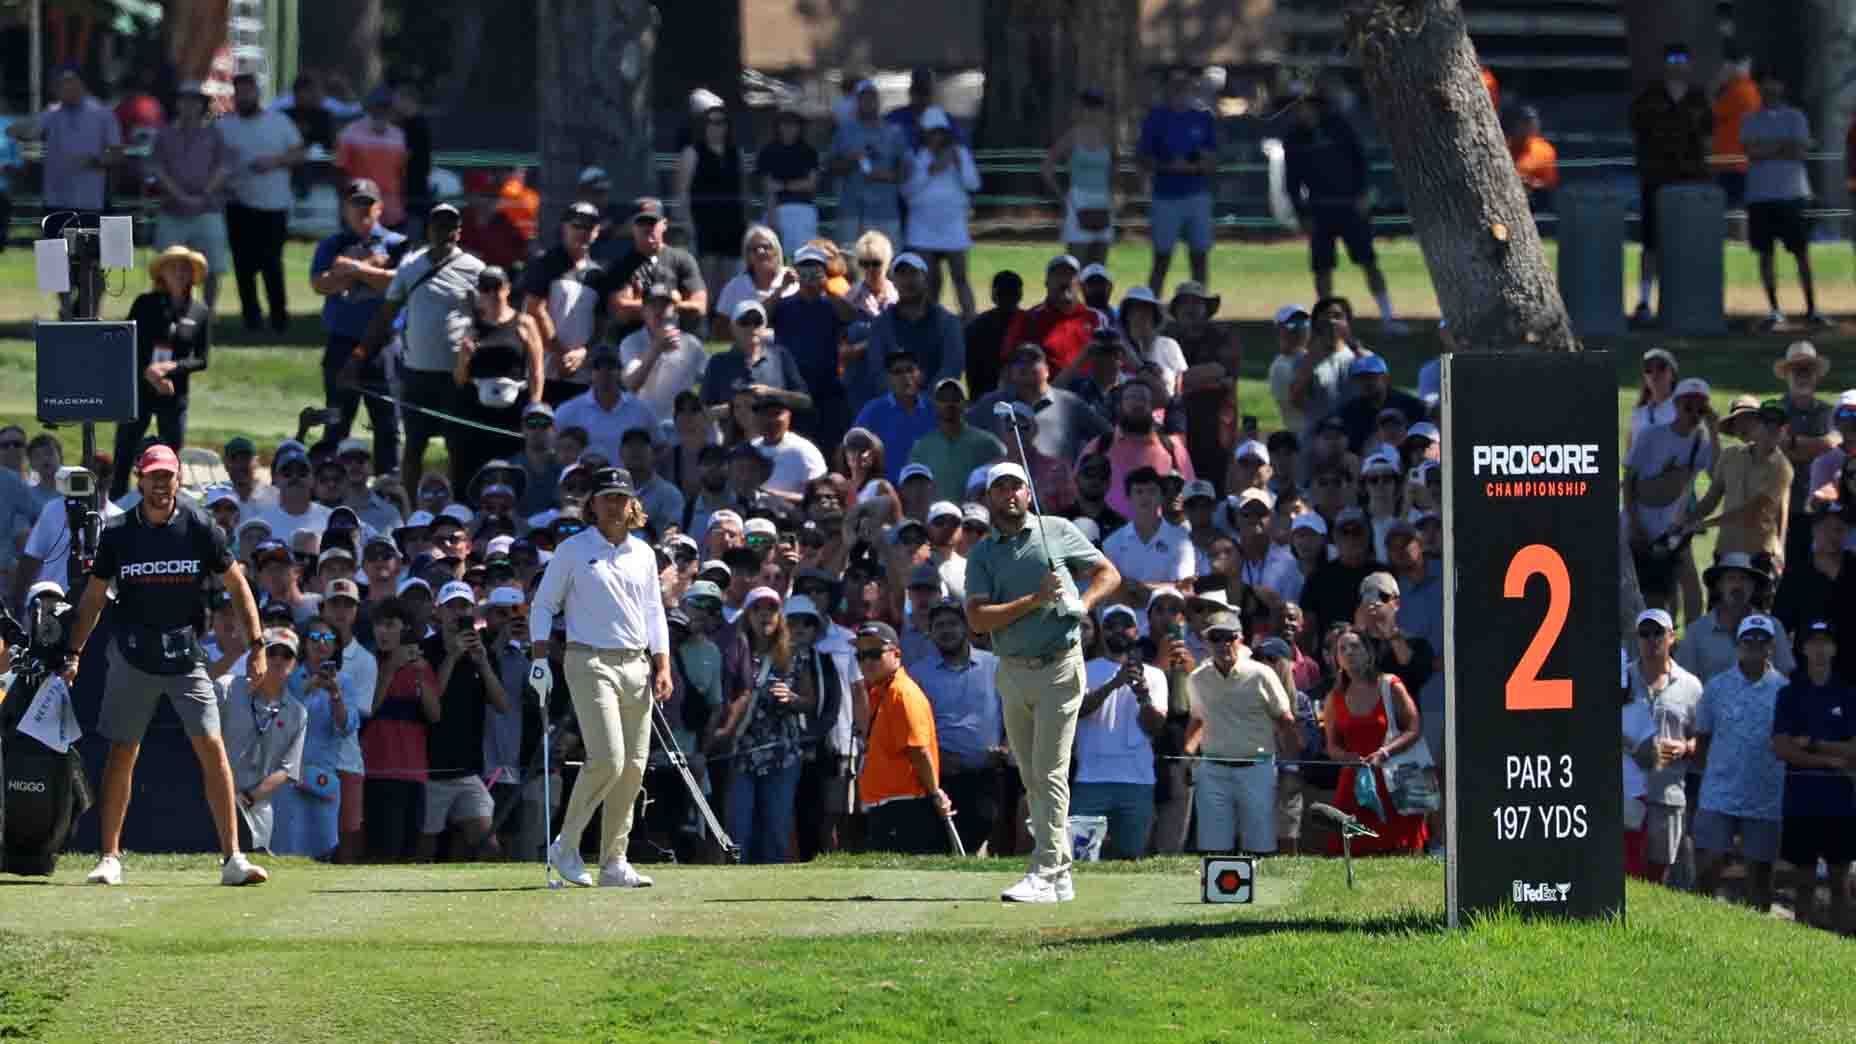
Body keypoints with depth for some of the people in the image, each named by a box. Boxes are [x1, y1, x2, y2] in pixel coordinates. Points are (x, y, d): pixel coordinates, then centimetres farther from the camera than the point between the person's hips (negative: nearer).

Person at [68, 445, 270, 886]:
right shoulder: (118, 534, 0)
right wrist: (73, 654, 4)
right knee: (121, 754, 4)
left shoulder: (200, 528, -3)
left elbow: (237, 585, 3)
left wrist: (257, 647, -3)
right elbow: (93, 598, 10)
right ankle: (110, 858, 13)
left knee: (212, 749, -10)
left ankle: (233, 858, -8)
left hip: (186, 659, -1)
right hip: (132, 659, 1)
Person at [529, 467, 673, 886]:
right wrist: (540, 660, -6)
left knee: (633, 766, 1)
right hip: (590, 663, -5)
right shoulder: (573, 550, 2)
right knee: (607, 758, -18)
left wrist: (662, 668, 9)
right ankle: (565, 846, -4)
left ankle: (614, 862, 8)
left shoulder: (643, 553, 15)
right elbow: (543, 605, 4)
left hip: (636, 666, 5)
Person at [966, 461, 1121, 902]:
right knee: (1032, 778, 7)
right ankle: (1061, 876, 14)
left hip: (1058, 668, -4)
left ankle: (1045, 874, -15)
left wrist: (1083, 603, -7)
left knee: (1049, 773, -11)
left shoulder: (1058, 531, 4)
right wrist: (1034, 601, -14)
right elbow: (978, 619, -4)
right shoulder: (982, 553, 8)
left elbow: (1108, 573, 12)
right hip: (1012, 672, 4)